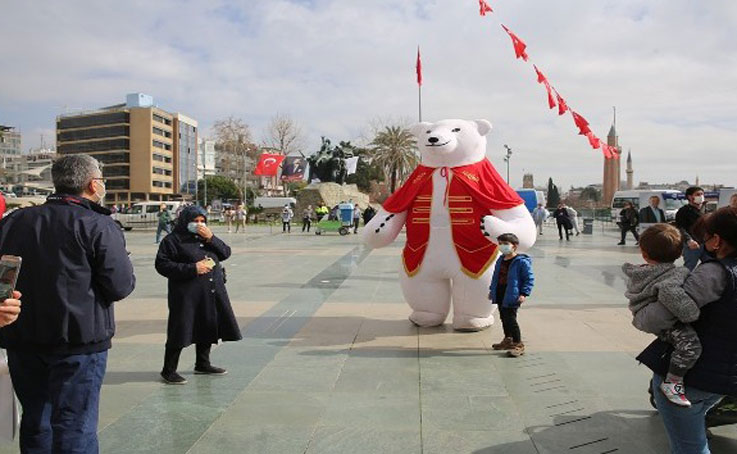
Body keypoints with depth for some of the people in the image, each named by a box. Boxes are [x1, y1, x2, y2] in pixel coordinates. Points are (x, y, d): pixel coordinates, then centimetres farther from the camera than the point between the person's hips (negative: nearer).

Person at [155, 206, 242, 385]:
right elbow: (162, 265, -13)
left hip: (212, 293, 7)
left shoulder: (206, 237, 15)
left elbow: (226, 253, 9)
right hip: (187, 295, -7)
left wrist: (211, 238, -7)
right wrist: (192, 269, -18)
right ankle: (168, 370, 8)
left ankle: (202, 364, 32)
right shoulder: (173, 240, -5)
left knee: (207, 329, 15)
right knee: (180, 331, -5)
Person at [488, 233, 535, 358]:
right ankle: (508, 340, 33)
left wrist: (524, 294, -18)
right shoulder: (500, 261, 11)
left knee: (510, 319, -11)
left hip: (512, 296, -8)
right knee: (503, 318, 17)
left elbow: (529, 278, -11)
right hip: (500, 294, 8)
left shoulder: (521, 261, -13)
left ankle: (518, 344, 0)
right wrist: (492, 290, 20)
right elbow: (495, 276, 22)